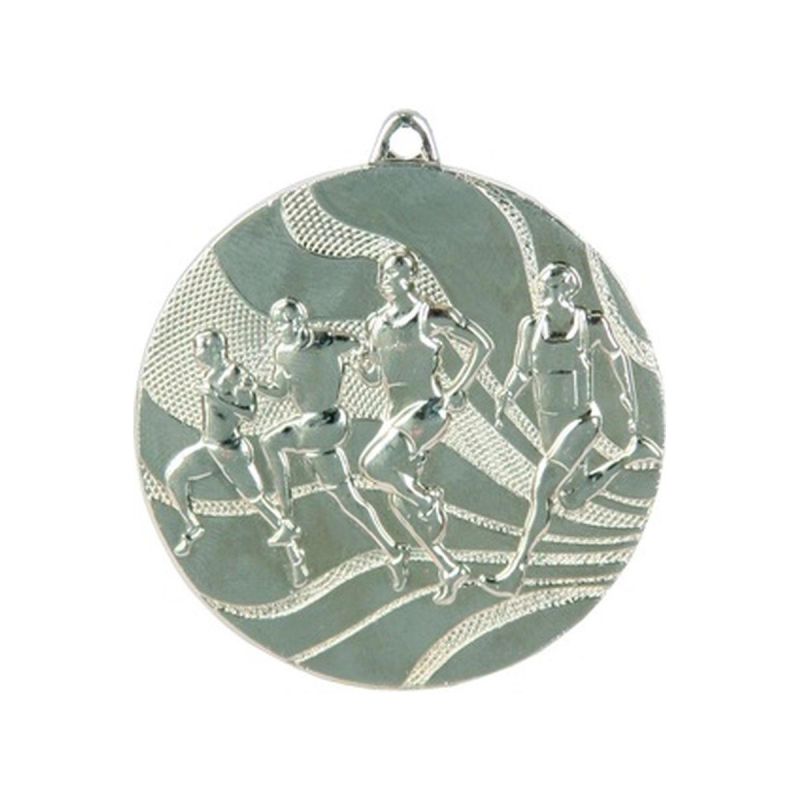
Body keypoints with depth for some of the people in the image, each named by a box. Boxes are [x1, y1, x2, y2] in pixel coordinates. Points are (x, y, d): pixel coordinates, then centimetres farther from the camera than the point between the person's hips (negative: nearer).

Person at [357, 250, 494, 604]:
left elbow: (483, 343, -7)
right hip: (395, 410, 8)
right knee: (399, 501, 5)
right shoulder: (376, 323, 12)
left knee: (372, 462, -28)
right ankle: (450, 569, 17)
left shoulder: (431, 317, -8)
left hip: (426, 408, -8)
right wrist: (364, 364, -4)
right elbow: (373, 376, 19)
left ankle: (427, 498, -3)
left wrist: (457, 389, -9)